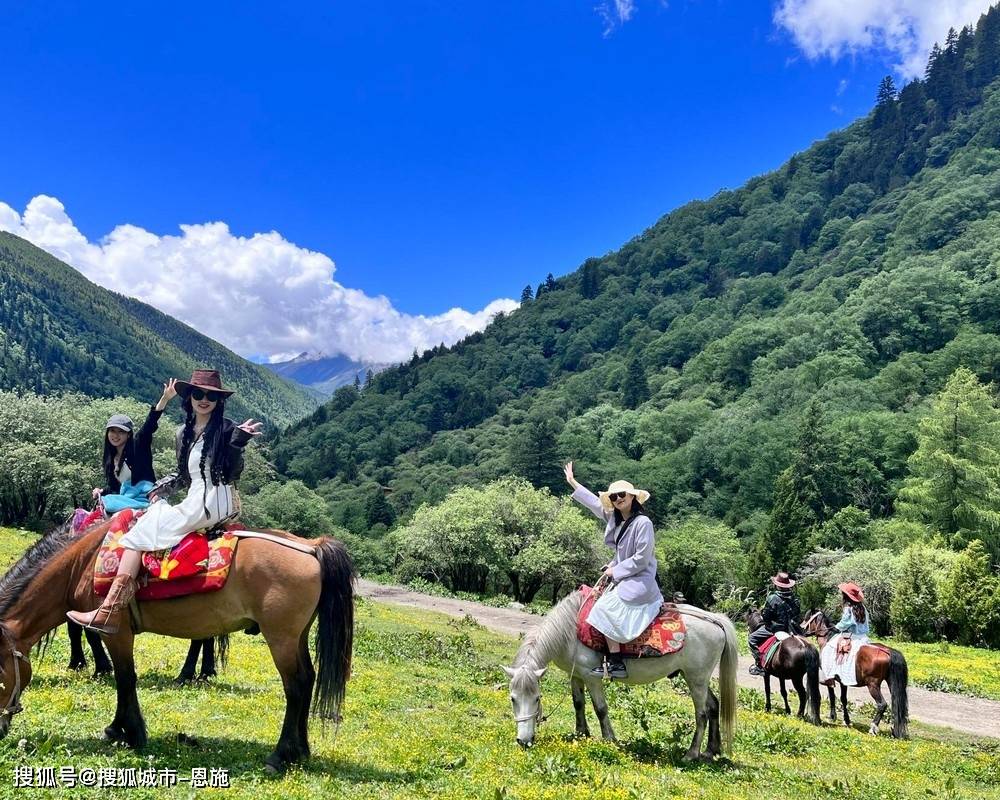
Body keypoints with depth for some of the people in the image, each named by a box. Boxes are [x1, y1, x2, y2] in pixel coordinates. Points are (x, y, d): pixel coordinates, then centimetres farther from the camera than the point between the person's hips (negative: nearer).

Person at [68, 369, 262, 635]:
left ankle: (108, 613, -12)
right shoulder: (184, 433, 16)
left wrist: (239, 441, -26)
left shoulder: (226, 429, -7)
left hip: (212, 502, -9)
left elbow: (232, 474, -14)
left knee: (137, 536, -10)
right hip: (194, 502, 9)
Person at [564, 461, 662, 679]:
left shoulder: (643, 523, -17)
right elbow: (594, 502, 19)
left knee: (605, 608, -17)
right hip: (622, 578, 10)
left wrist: (615, 571, -12)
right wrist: (572, 482, 24)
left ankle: (616, 663, -15)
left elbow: (641, 559, -19)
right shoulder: (614, 518, 6)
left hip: (639, 582, -9)